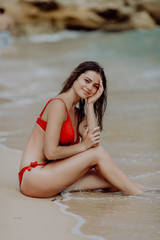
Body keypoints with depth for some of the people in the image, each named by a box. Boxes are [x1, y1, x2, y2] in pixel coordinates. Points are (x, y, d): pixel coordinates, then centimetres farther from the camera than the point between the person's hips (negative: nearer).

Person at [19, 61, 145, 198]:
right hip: (33, 178, -8)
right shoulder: (58, 105, -12)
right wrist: (83, 146, -6)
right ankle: (140, 196, -1)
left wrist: (90, 104, -1)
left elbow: (94, 143, -3)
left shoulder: (77, 114, 16)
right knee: (98, 154, -11)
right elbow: (51, 152, -18)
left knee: (111, 181, -3)